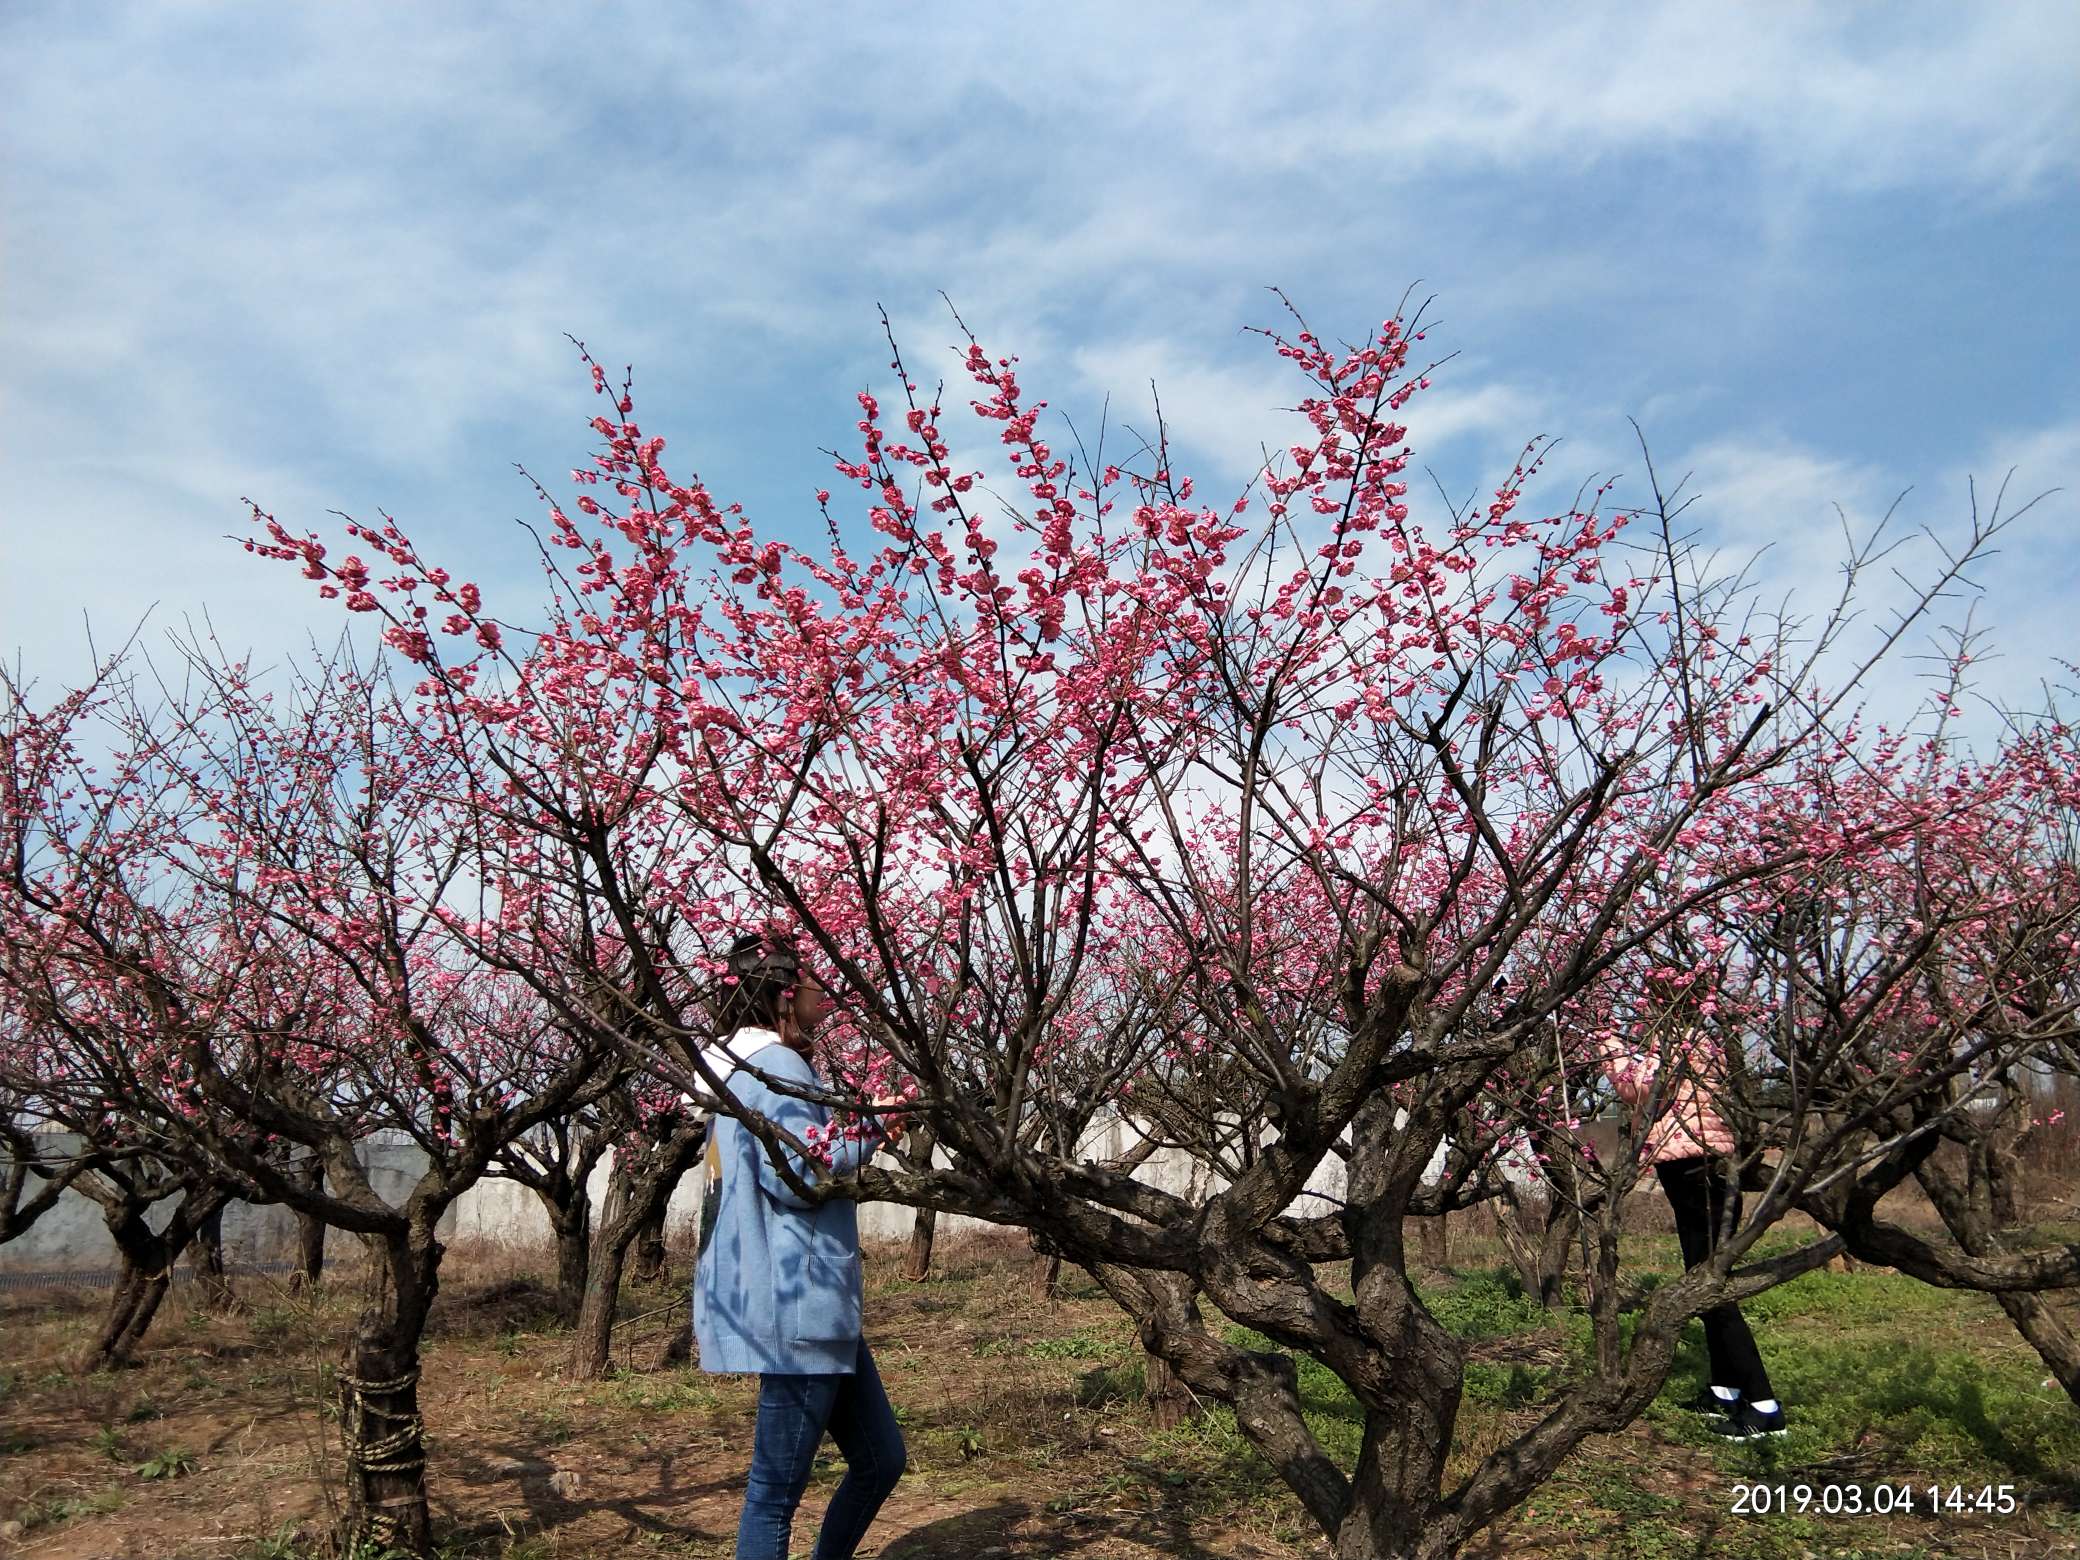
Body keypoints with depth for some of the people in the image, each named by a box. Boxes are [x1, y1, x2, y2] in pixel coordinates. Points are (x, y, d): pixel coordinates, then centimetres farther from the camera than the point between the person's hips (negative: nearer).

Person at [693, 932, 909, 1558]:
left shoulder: (748, 1068, 18)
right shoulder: (774, 1066, -15)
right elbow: (799, 1175, -23)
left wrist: (867, 1130, 15)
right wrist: (869, 1125, -10)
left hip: (814, 1305, 11)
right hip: (796, 1306, -11)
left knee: (881, 1459, 17)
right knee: (777, 1488, 0)